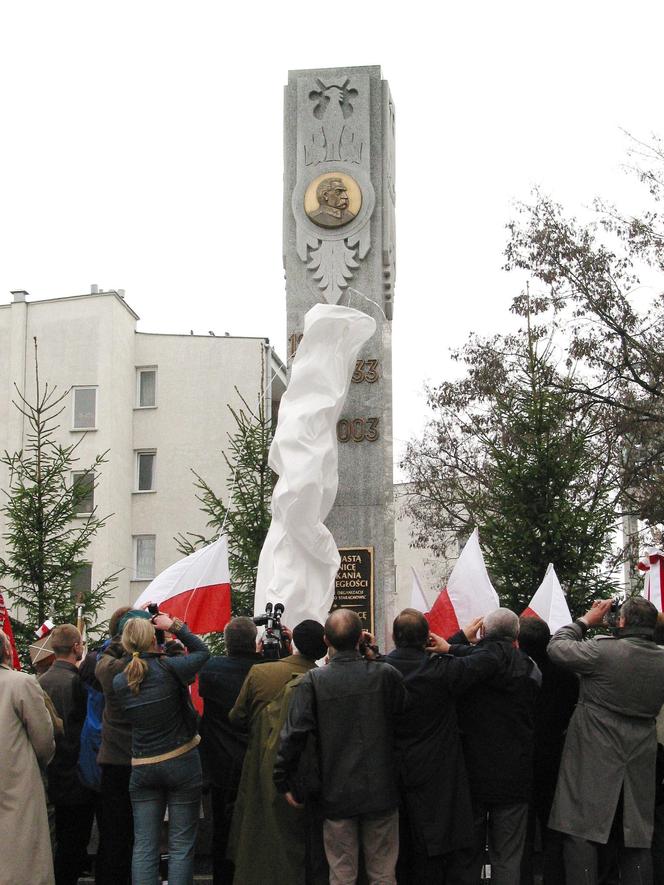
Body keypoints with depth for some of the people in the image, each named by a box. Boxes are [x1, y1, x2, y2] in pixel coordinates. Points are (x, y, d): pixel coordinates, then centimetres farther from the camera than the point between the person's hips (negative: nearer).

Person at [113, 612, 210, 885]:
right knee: (181, 845, 4)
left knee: (144, 846, 7)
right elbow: (202, 651, 2)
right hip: (181, 762, -3)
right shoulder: (168, 668, -15)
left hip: (142, 768, 3)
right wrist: (175, 626, 3)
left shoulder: (119, 681, -3)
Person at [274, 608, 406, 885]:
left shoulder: (313, 681, -11)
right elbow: (405, 713, 8)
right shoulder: (386, 675, -9)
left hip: (336, 795, 0)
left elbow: (293, 735, -13)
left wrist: (284, 781, -1)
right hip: (381, 790, 0)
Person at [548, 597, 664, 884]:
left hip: (593, 762, -5)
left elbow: (556, 647, -7)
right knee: (635, 839, 12)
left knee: (582, 835, 0)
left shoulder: (603, 650, -17)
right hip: (639, 768, 5)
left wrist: (586, 620, 5)